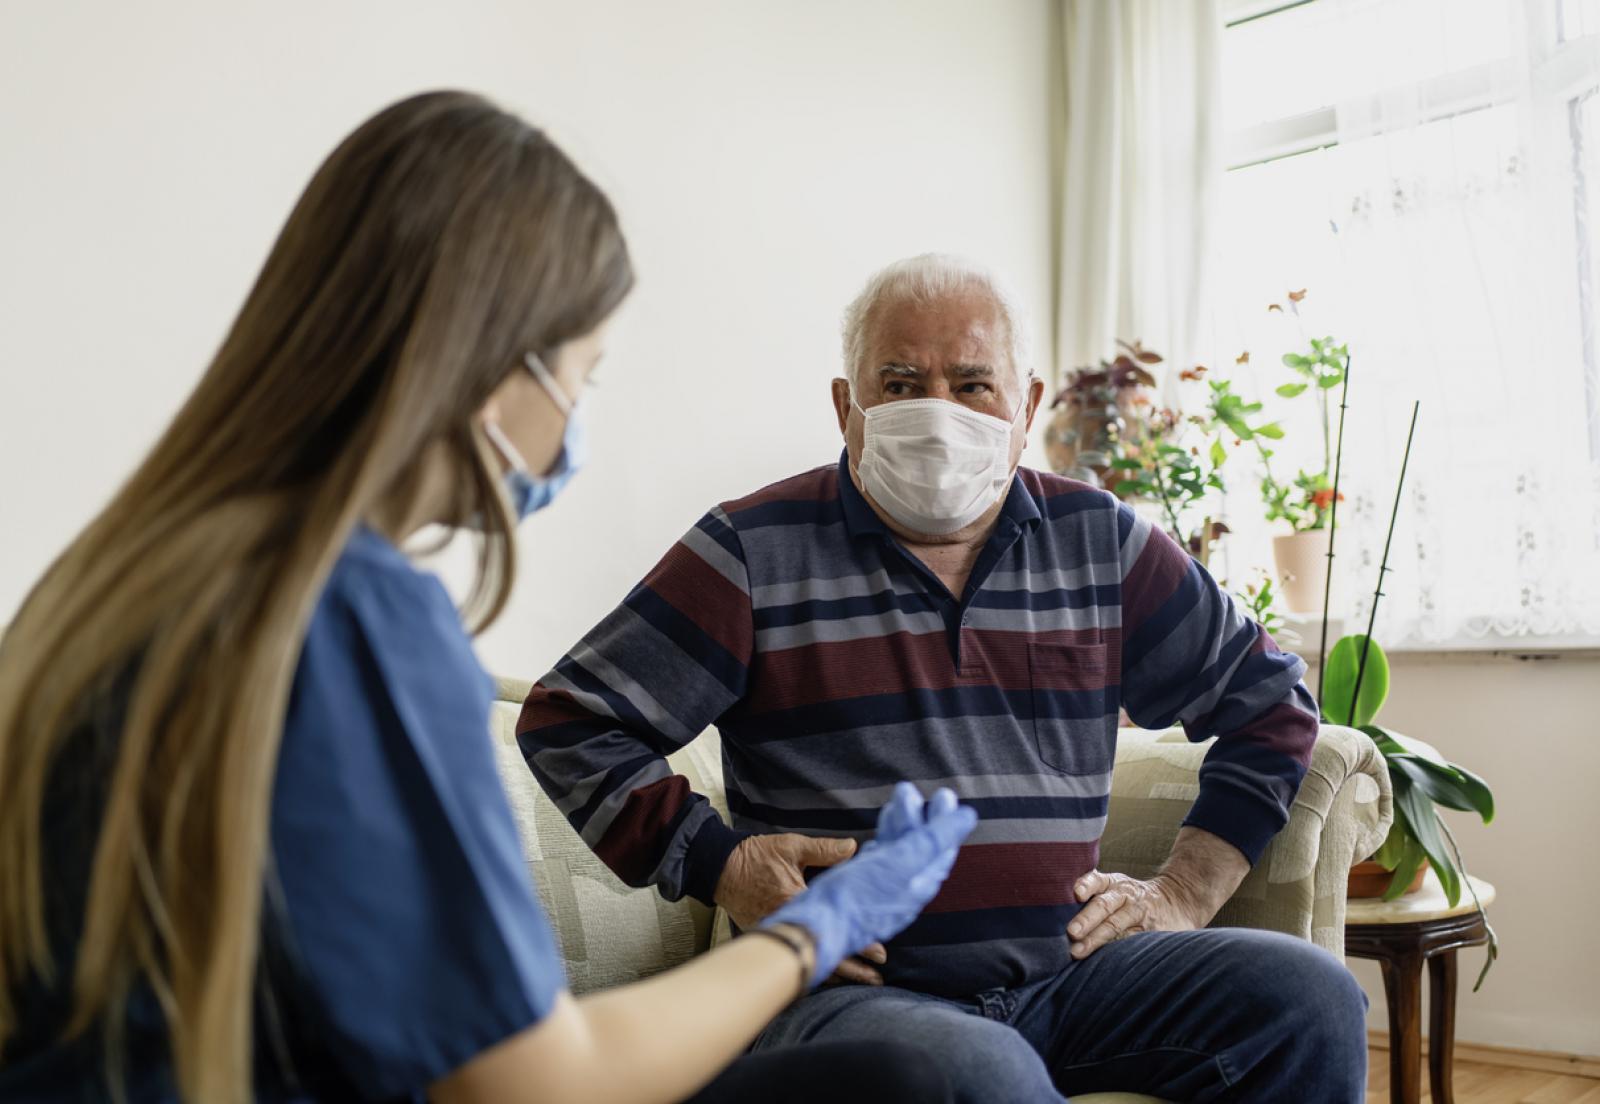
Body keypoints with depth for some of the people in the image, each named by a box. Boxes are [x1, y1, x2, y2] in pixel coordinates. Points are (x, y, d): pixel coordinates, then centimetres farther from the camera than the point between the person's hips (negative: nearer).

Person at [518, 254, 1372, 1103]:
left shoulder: (1101, 543, 9)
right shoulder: (756, 554, -2)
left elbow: (1270, 702, 19)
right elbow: (568, 720, 0)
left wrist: (1182, 895, 10)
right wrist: (717, 863, -10)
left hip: (1068, 968, 5)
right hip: (855, 991, -4)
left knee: (1312, 1002, -15)